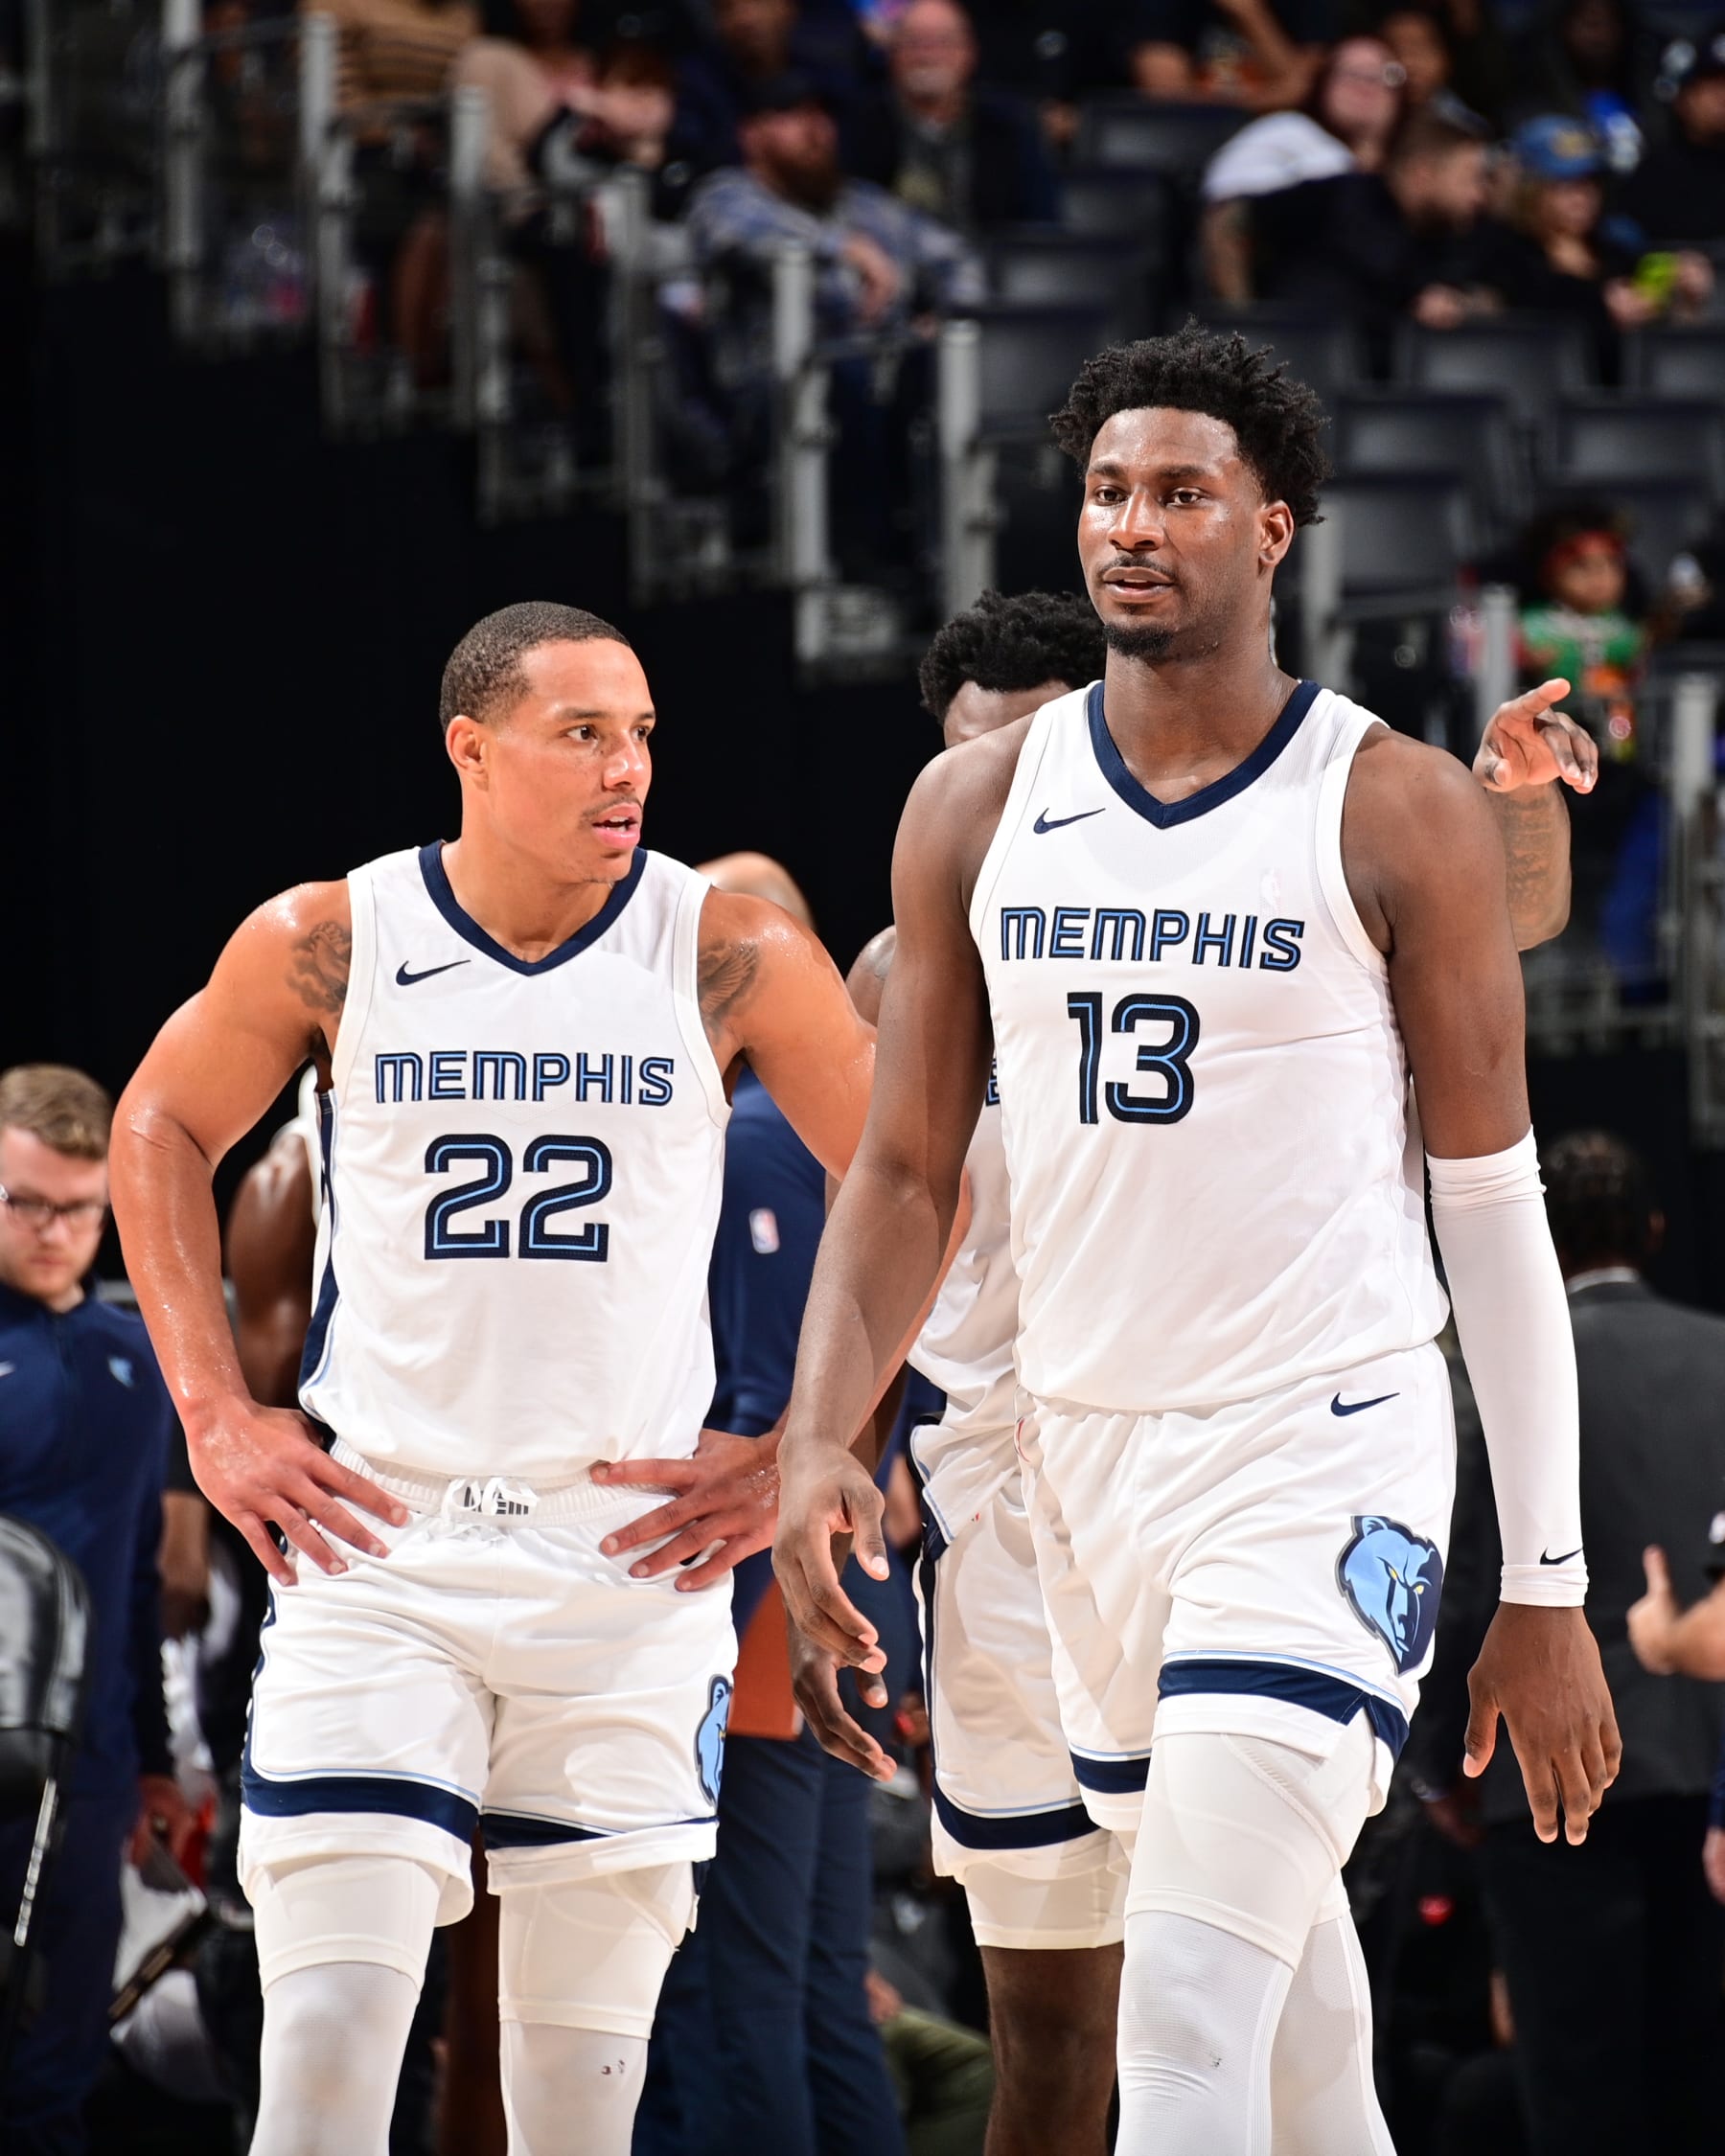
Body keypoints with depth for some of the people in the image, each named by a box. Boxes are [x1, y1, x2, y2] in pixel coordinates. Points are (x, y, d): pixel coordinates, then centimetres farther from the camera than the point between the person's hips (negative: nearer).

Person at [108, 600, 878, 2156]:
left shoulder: (729, 957, -5)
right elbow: (161, 1131, 15)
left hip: (637, 1557, 0)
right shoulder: (327, 945, -2)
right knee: (328, 2027, -10)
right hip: (375, 1546, 0)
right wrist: (214, 1413, 7)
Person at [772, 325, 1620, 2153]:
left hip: (1324, 1455, -5)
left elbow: (1495, 1205, -3)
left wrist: (1547, 1587, -4)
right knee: (1271, 1965, 15)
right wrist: (816, 1440, -7)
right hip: (1084, 1454, 5)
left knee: (1188, 2007, -19)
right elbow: (906, 1173, 10)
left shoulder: (1396, 814, -6)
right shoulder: (977, 808, 5)